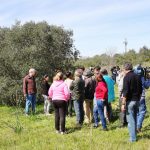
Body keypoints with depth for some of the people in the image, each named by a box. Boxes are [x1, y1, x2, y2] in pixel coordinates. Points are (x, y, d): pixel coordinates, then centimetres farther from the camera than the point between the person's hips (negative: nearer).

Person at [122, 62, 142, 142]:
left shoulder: (127, 77, -13)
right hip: (137, 100, 7)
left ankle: (133, 138, 2)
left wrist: (123, 103, -16)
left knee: (130, 120, -1)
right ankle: (134, 135, 26)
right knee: (134, 118, 18)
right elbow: (140, 90, 13)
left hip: (130, 101, -7)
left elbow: (125, 91, -18)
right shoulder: (137, 76, 7)